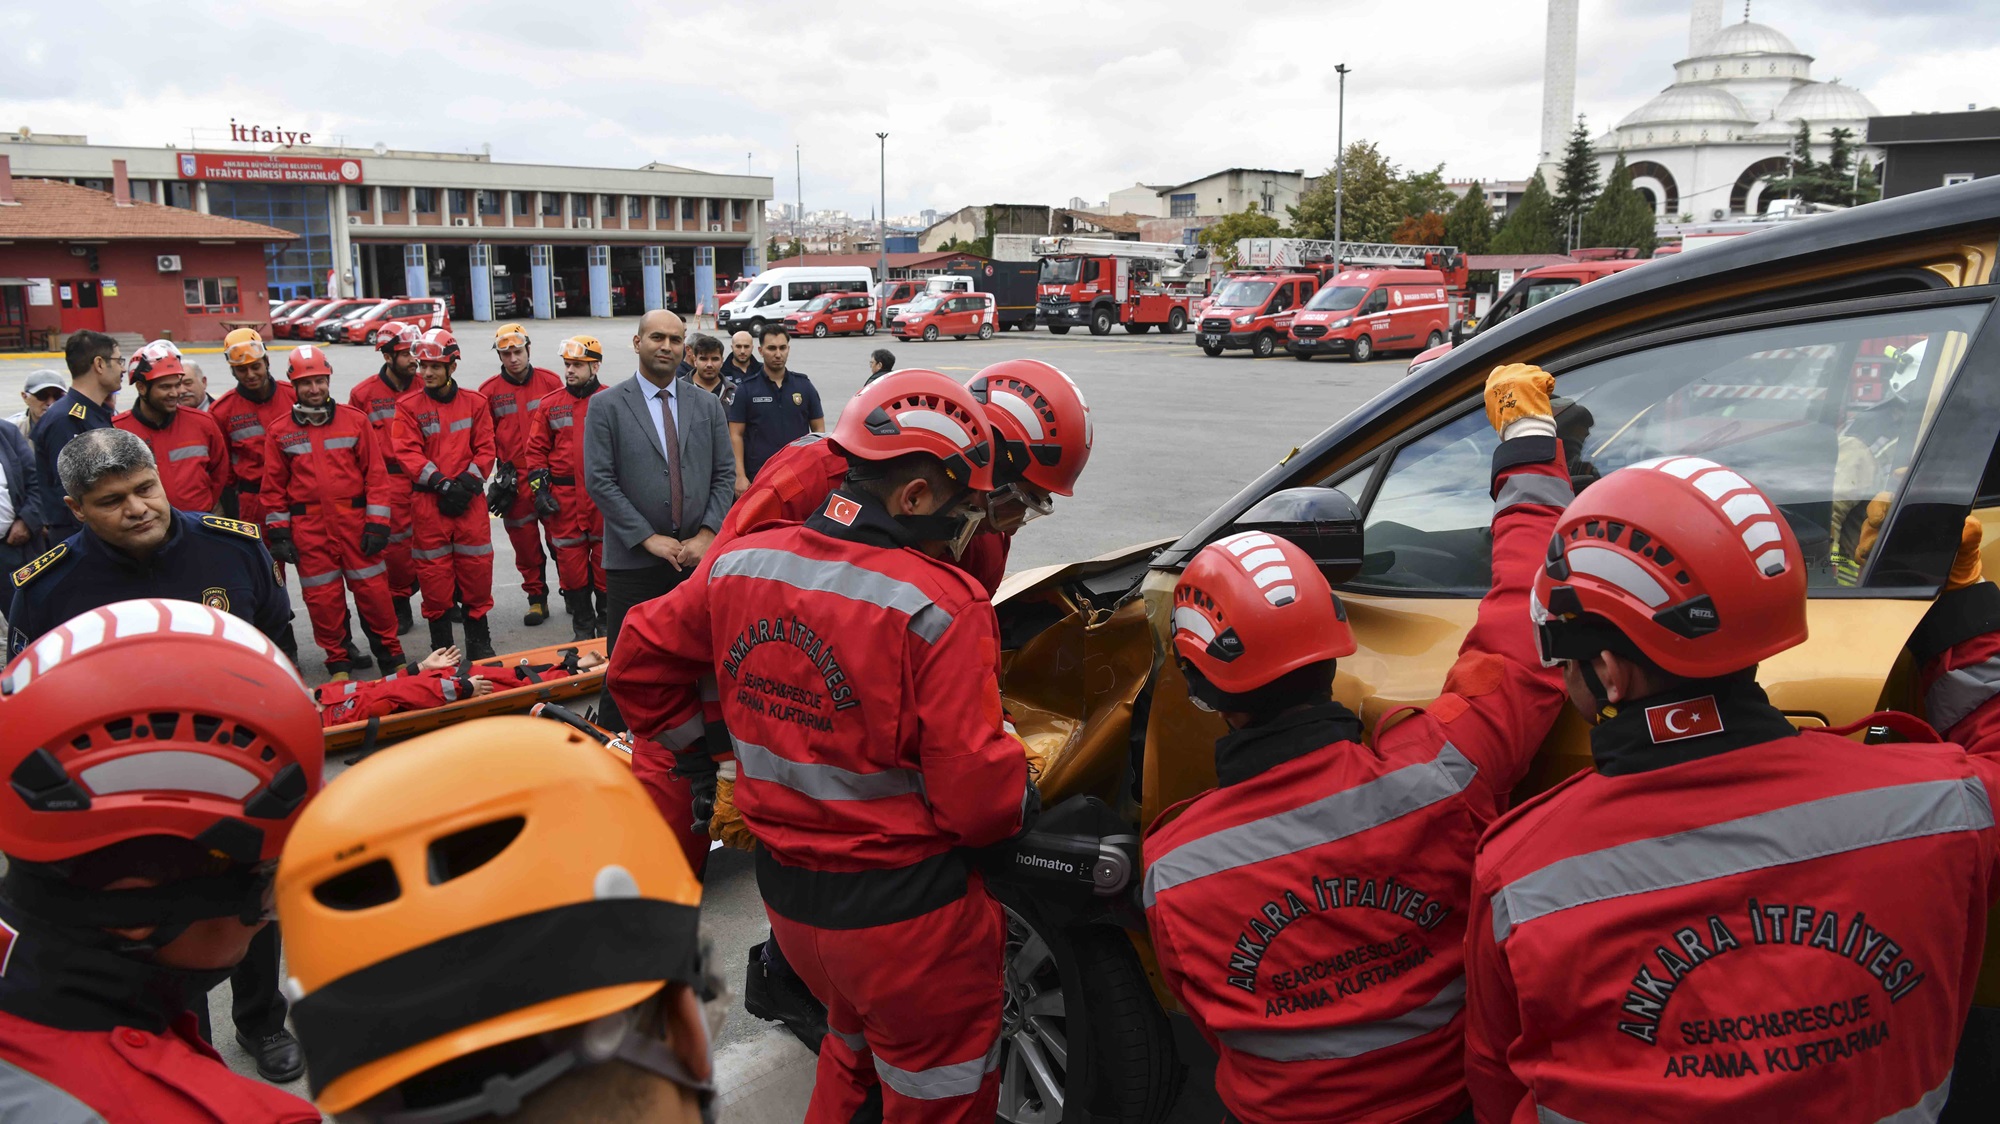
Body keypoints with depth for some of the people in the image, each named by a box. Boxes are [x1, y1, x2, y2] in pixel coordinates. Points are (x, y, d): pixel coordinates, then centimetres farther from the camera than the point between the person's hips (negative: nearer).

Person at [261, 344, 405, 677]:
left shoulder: (355, 420, 2)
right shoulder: (281, 432, 5)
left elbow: (376, 474, 1)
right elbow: (273, 487, 8)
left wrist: (377, 523, -4)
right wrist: (278, 532, 3)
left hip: (355, 522, -1)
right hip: (308, 528, 1)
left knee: (372, 589, 1)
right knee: (322, 597, 5)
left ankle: (391, 654, 16)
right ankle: (339, 661, 20)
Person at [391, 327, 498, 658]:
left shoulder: (474, 402, 7)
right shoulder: (408, 406, 2)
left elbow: (485, 448, 5)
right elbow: (408, 453, -5)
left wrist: (467, 481, -9)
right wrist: (441, 483, -15)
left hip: (470, 500, 1)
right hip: (428, 501, -1)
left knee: (477, 567, 4)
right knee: (434, 571, 3)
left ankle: (479, 639, 18)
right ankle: (440, 642, 16)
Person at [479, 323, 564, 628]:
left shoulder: (551, 381, 2)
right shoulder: (489, 391, 3)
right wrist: (501, 468, 1)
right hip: (514, 481, 1)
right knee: (525, 542, 6)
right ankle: (537, 599, 18)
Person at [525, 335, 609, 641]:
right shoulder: (551, 404, 8)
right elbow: (537, 449, 10)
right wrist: (539, 488, 1)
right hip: (564, 497, 2)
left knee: (605, 559, 3)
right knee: (570, 561, 4)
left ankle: (607, 621, 17)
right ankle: (582, 625, 16)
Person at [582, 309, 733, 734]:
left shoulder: (707, 406, 9)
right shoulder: (607, 407, -1)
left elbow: (724, 475, 7)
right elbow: (599, 481, -7)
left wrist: (707, 534, -6)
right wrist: (649, 538, -12)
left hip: (697, 555, 3)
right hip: (634, 560, -3)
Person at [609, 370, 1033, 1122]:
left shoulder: (738, 565, -4)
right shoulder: (939, 608, -24)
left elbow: (640, 663, 9)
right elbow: (980, 800, -23)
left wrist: (694, 754, 21)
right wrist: (1026, 802, -2)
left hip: (784, 890, 6)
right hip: (904, 912, -6)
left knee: (854, 1045, 33)